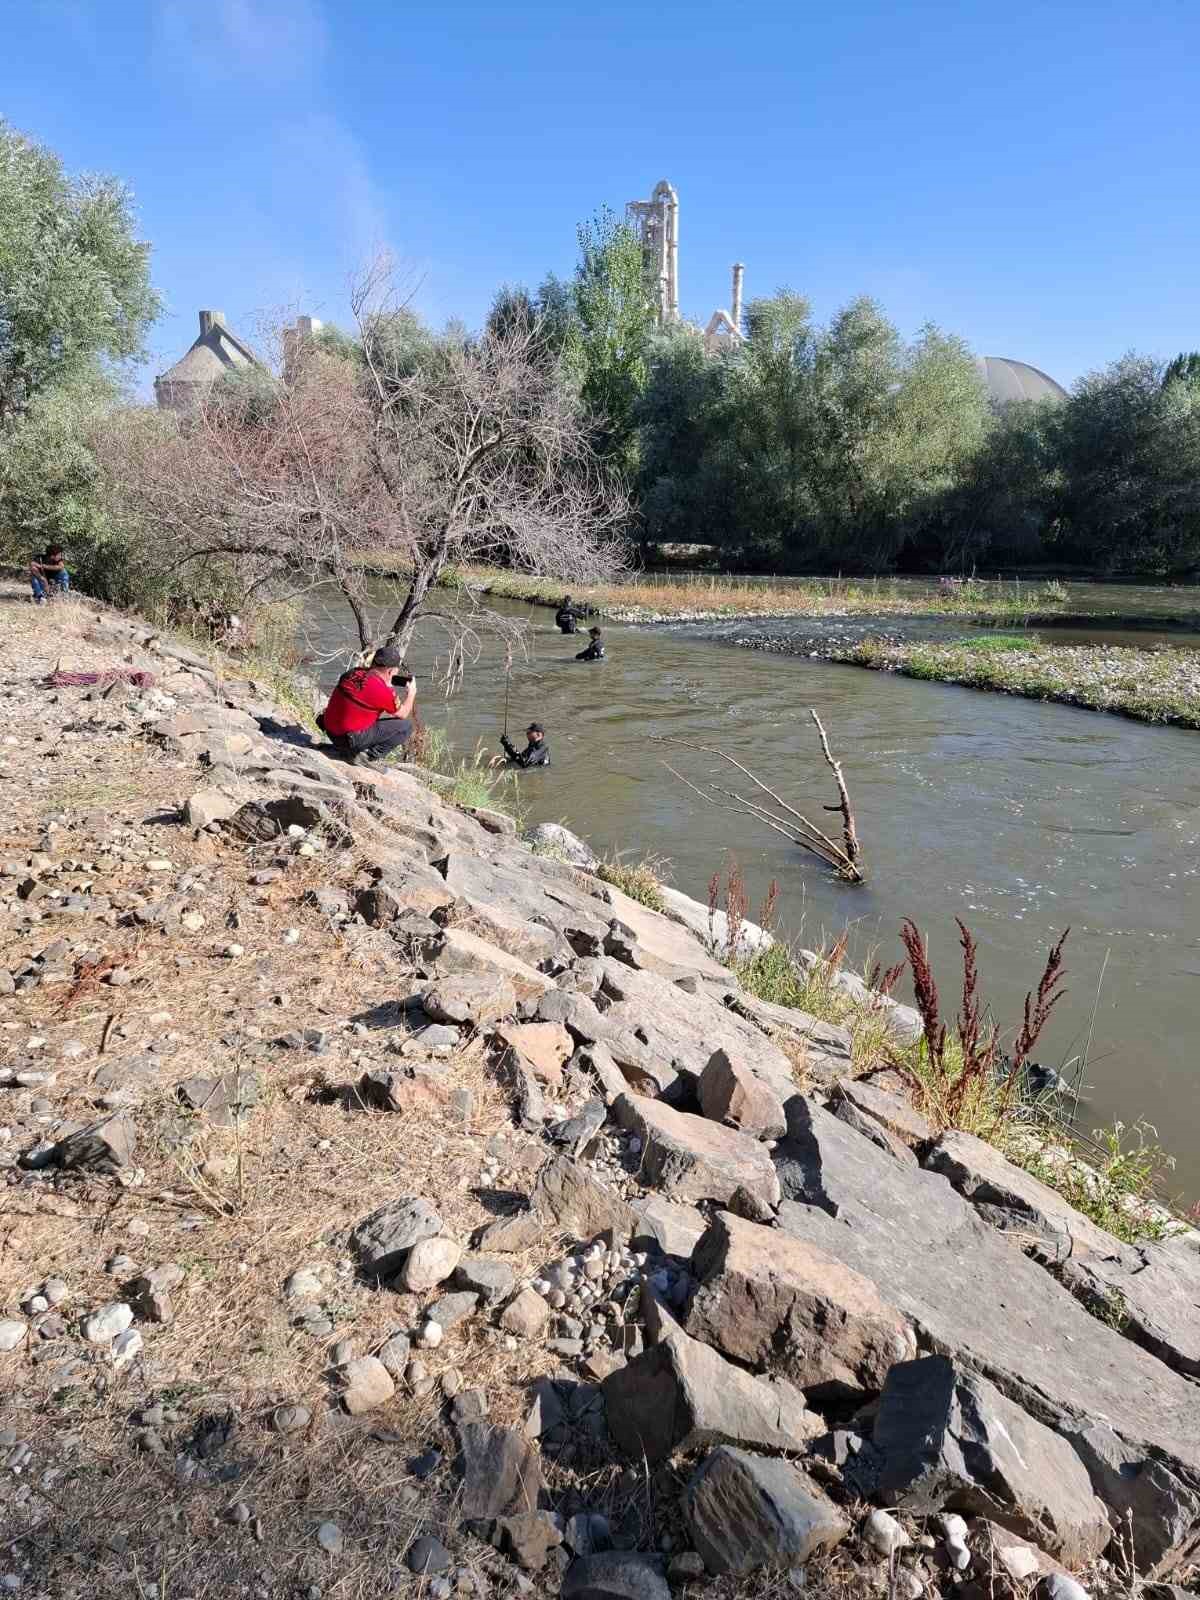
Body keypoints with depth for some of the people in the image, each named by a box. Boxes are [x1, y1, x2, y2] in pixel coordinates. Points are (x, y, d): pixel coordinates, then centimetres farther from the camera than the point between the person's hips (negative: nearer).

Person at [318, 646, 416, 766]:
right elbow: (402, 714, -1)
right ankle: (367, 756, -5)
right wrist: (411, 693, 14)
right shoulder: (382, 691, -19)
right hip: (351, 739, -8)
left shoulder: (353, 672, 1)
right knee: (406, 727, -2)